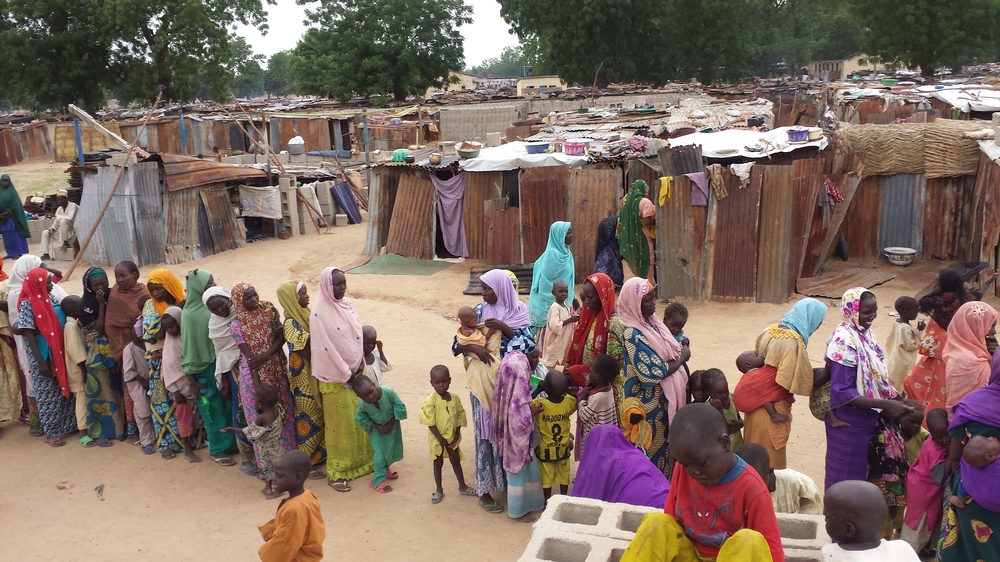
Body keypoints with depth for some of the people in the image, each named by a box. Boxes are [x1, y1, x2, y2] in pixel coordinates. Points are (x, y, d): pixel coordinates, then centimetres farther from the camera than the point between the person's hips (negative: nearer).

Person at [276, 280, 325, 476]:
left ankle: (316, 456, 35)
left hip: (315, 375, 8)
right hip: (305, 378, -8)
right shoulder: (291, 324, -22)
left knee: (318, 417, 19)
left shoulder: (305, 314, 4)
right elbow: (307, 353, -24)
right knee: (308, 420, 3)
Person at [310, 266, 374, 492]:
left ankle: (361, 462, 30)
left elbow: (358, 335, 8)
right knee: (340, 423, 3)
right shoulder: (320, 313, -17)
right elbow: (323, 348, -17)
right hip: (336, 377, -6)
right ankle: (337, 472, 15)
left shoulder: (347, 304, 4)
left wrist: (360, 363, -5)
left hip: (356, 371, 6)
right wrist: (345, 373, -14)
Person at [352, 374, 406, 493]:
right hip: (376, 429, -2)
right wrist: (378, 427, -16)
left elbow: (400, 406, -20)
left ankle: (385, 468, 48)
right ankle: (377, 481, 16)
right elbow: (360, 419, -12)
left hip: (392, 425, 2)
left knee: (392, 449, 19)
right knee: (379, 454, -2)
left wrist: (391, 424, -19)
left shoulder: (388, 392, -36)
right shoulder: (363, 405, -32)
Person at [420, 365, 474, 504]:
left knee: (456, 461, 16)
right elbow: (430, 422, -18)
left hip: (452, 437, 4)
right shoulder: (431, 400, -19)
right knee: (438, 463, 12)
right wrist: (440, 438, -17)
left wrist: (456, 435, -6)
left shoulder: (455, 398, -6)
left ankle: (462, 486, 32)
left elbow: (460, 417, 0)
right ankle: (439, 490, 26)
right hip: (437, 438, -3)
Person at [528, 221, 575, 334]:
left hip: (563, 301, 9)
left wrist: (573, 298, 18)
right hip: (552, 302, -9)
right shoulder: (552, 254, -18)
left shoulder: (566, 252, 8)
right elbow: (546, 281, -19)